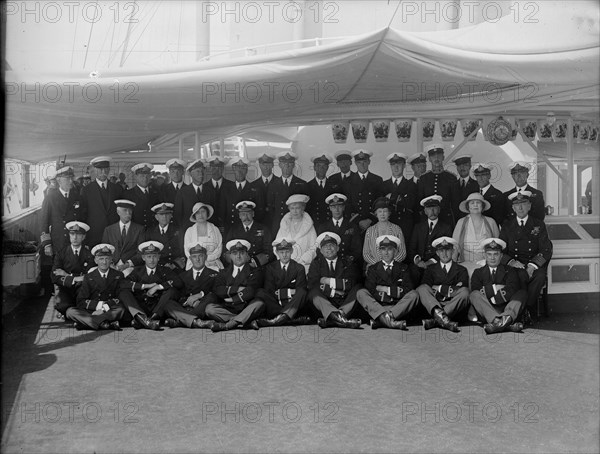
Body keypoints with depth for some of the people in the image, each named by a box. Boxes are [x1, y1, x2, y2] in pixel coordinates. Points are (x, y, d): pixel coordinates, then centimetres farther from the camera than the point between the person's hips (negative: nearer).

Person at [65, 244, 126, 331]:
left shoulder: (118, 275, 6)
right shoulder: (88, 277, 7)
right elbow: (81, 302, 0)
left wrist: (105, 306, -16)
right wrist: (99, 304, -14)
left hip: (110, 311, -1)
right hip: (91, 310, 1)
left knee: (121, 309, -33)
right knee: (70, 311, -24)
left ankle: (86, 321, -31)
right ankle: (102, 323, -37)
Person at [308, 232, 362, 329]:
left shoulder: (348, 262, 14)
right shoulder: (316, 263, 14)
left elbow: (351, 283, -4)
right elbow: (312, 284, -3)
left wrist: (329, 281, -5)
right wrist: (334, 291, -9)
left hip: (345, 303, 1)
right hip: (324, 301, 0)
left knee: (358, 288, -22)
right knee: (314, 292, -27)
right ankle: (337, 317, -53)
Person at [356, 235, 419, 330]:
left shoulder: (402, 268, 17)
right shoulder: (373, 269, 15)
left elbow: (407, 290, 1)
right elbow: (370, 290, -2)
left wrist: (386, 289, -3)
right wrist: (395, 291, -5)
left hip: (398, 307, 1)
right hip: (376, 306, 0)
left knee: (414, 294, -24)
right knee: (361, 293, -23)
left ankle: (381, 321, -38)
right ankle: (389, 321, -45)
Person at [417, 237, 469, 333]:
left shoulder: (461, 270, 17)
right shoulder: (431, 270, 20)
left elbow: (460, 290, 0)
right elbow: (425, 287, 1)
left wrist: (439, 288, 2)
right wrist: (450, 289, -4)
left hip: (453, 307, 0)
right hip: (432, 305, 1)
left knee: (464, 291, -28)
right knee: (422, 289, -24)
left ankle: (436, 320, -42)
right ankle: (444, 318, -49)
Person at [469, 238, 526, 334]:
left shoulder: (509, 271, 18)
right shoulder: (478, 273, 19)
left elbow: (511, 290, -3)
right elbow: (475, 291, -1)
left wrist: (493, 300, -11)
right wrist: (495, 288, -7)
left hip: (507, 308, 1)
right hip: (486, 313, 0)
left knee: (522, 293, -20)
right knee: (474, 295, -27)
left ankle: (506, 317, -49)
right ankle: (507, 323, -46)